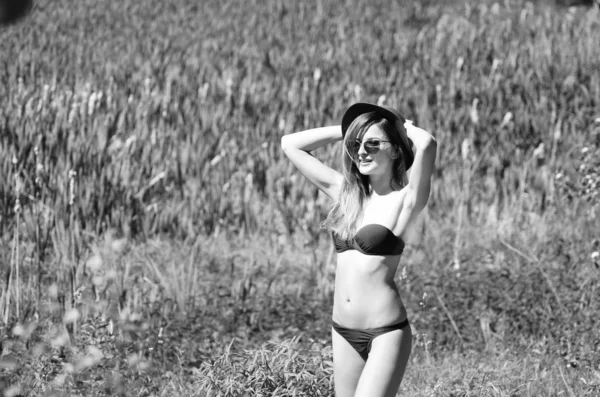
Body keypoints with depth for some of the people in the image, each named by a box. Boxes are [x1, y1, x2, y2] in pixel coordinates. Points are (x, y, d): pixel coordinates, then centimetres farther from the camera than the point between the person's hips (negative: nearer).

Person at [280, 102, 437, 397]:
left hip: (385, 331, -7)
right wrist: (348, 129, 10)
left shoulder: (405, 198, -8)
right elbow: (290, 144, 14)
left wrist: (402, 126, -5)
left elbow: (427, 144, -26)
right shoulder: (345, 192, 9)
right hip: (343, 331, 7)